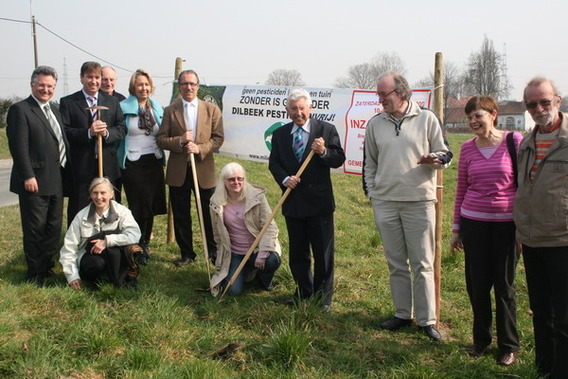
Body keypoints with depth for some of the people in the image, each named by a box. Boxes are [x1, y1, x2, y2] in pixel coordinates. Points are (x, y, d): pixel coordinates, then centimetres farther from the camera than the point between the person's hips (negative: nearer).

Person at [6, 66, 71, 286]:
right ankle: (35, 274, 14)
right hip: (35, 181, -8)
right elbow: (19, 147, -15)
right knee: (35, 229, 2)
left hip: (56, 181, 8)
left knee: (54, 227, 15)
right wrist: (27, 176, -20)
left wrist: (65, 172, 12)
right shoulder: (20, 110, -9)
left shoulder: (54, 110, 16)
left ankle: (48, 266, 28)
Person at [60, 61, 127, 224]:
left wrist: (107, 133, -12)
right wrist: (88, 133, -19)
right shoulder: (68, 102, 3)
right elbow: (64, 132, -6)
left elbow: (122, 128, 8)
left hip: (108, 167, 3)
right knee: (79, 213, 3)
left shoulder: (112, 102, 14)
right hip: (80, 167, -3)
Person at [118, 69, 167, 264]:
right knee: (138, 206, -1)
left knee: (151, 206, 8)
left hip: (154, 162, 4)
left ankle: (145, 244, 23)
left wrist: (162, 158, 9)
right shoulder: (123, 107, -5)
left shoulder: (157, 108, 9)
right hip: (133, 163, -4)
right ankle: (136, 248, 13)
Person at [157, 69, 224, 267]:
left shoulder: (212, 109, 4)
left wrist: (199, 148, -18)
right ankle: (187, 253, 24)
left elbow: (218, 138, -2)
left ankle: (214, 252, 24)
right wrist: (180, 141, -17)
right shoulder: (170, 111, 5)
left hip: (204, 169, -1)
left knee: (208, 214, 7)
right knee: (181, 215, 9)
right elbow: (161, 140, 1)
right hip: (178, 171, 1)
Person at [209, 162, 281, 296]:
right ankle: (245, 271, 23)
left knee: (272, 260, -34)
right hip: (235, 254, 2)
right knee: (233, 290, -15)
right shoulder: (217, 203, -5)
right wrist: (223, 257, 9)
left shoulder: (257, 196, -12)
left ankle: (264, 280, 5)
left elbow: (269, 226, -15)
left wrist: (262, 254, -24)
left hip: (257, 249, -2)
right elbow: (218, 234, 8)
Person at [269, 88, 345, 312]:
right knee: (297, 252, 14)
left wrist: (324, 152, -26)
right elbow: (273, 163, 5)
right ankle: (304, 292, 29)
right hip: (293, 202, 3)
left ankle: (324, 297, 16)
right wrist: (284, 179, -14)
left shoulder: (326, 130, -3)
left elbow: (339, 159, -6)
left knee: (323, 252, 4)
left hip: (319, 201, -3)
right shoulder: (280, 134, 7)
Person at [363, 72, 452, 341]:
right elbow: (369, 163, 18)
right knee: (396, 264, 10)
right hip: (385, 202, 3)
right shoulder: (375, 124, 10)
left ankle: (427, 320, 9)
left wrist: (434, 159, -17)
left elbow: (446, 154, 5)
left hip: (419, 201, -3)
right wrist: (371, 193, 11)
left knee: (423, 264, 0)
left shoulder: (426, 119, 1)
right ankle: (403, 314, 23)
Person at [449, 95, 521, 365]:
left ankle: (509, 345, 22)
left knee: (504, 284, 6)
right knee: (477, 283, 8)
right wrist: (456, 228, 11)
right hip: (474, 222, 3)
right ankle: (481, 338, 27)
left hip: (506, 222, -3)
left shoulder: (514, 141, -5)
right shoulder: (468, 148, 4)